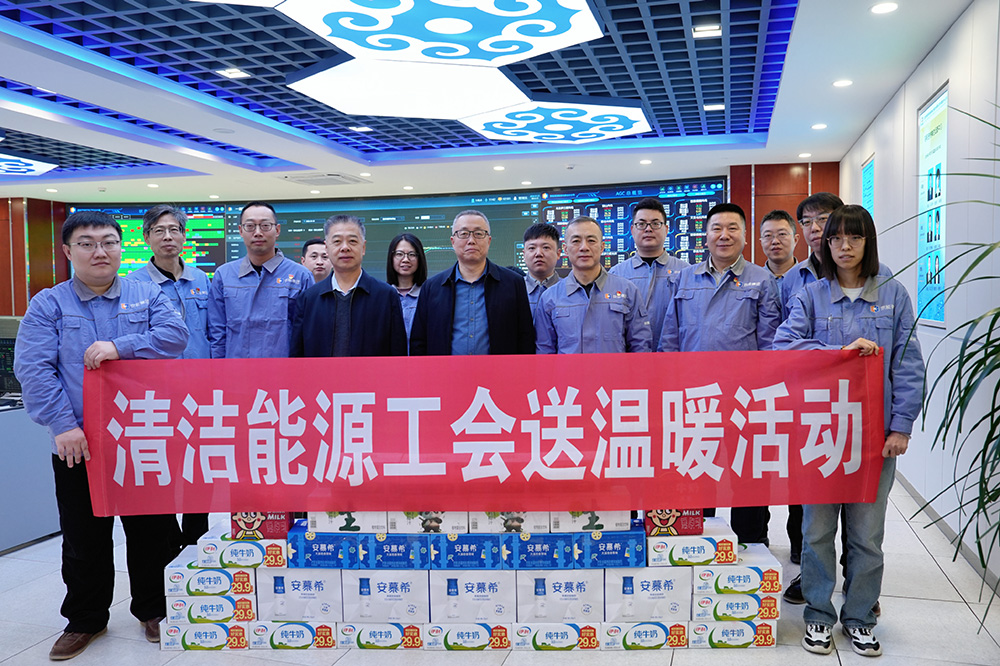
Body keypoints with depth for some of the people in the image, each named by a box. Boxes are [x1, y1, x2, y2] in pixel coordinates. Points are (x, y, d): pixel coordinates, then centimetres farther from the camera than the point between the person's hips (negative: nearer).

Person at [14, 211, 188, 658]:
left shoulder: (147, 296, 7)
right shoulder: (48, 305, 2)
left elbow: (174, 335, -9)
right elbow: (33, 369, -7)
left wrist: (119, 346, -20)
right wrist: (62, 425, -17)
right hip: (78, 446, 0)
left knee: (152, 532, 10)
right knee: (84, 540, 12)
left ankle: (152, 610, 29)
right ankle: (85, 620, 30)